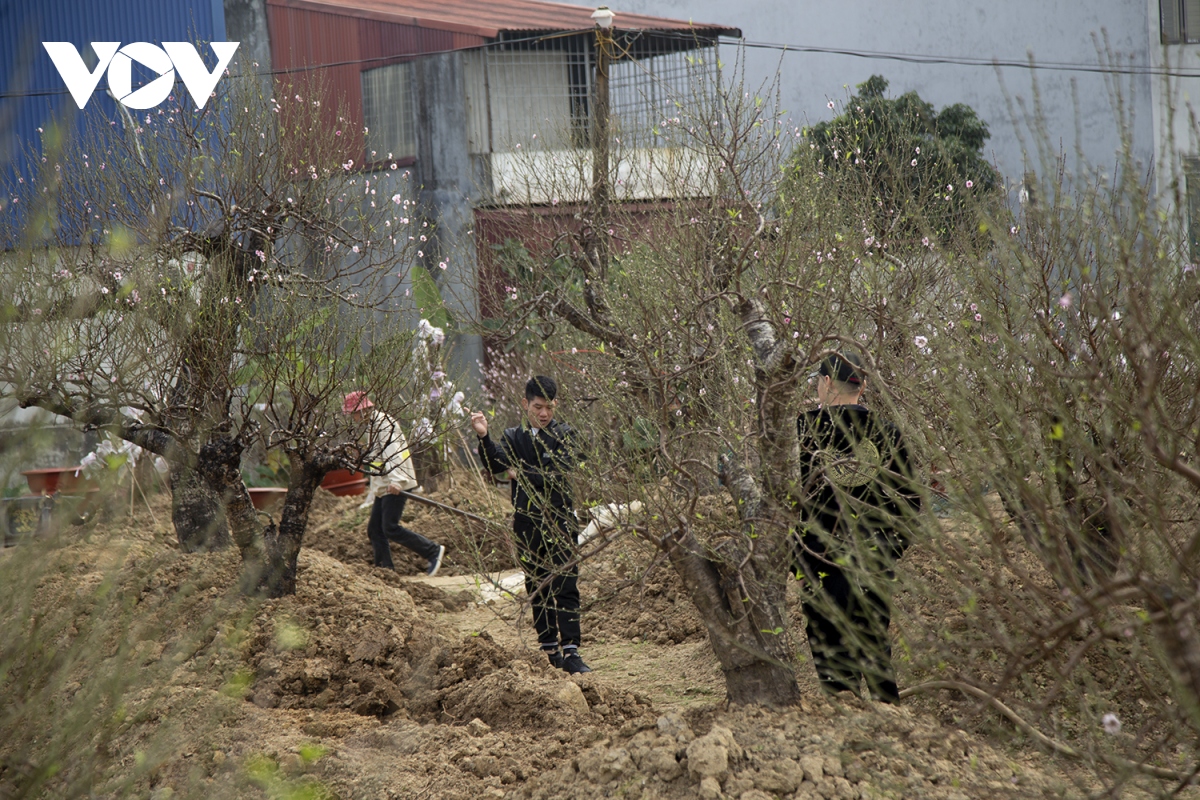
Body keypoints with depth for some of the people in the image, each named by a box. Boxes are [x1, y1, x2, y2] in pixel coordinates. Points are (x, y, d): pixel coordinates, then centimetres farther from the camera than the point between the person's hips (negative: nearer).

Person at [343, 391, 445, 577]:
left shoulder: (384, 423, -12)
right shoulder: (375, 424, 19)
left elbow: (392, 452, -25)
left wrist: (395, 479, -37)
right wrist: (373, 485, 35)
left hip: (395, 486, -10)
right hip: (383, 487, 10)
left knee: (390, 528, -13)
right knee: (374, 529, 6)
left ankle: (433, 551, -6)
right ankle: (385, 568, 8)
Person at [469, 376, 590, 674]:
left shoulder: (564, 436, 0)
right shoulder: (514, 437, 8)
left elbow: (559, 474, -14)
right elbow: (495, 465, -9)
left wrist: (522, 475, -7)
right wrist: (483, 437, -25)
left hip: (559, 519, -4)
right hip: (527, 523, 4)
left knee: (565, 587, -10)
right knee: (537, 590, 10)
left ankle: (570, 652, -14)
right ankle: (549, 648, 18)